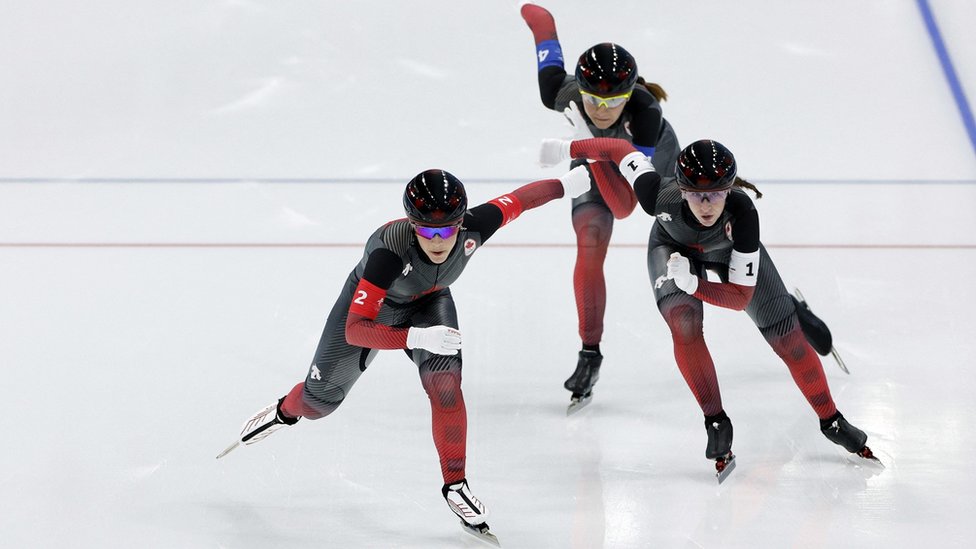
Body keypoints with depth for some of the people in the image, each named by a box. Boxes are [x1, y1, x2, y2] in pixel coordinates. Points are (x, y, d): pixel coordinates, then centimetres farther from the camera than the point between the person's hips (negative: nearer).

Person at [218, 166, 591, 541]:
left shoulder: (473, 228, -35)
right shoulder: (389, 250, -46)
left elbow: (516, 200, -14)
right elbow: (355, 330, -47)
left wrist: (568, 183, -1)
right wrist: (417, 337, -60)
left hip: (428, 303, 2)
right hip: (369, 302, -2)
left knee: (444, 381, -23)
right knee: (320, 399, 12)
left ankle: (455, 484, -8)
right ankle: (285, 412, 50)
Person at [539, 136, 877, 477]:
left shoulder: (743, 213, -43)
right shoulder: (661, 197, -42)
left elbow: (740, 296, -39)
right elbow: (622, 150, -23)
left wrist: (693, 284, -55)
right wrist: (566, 149, -13)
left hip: (731, 252, 0)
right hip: (674, 247, 0)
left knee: (789, 340, 1)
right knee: (683, 322, -28)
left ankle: (832, 422, 23)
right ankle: (716, 423, -12)